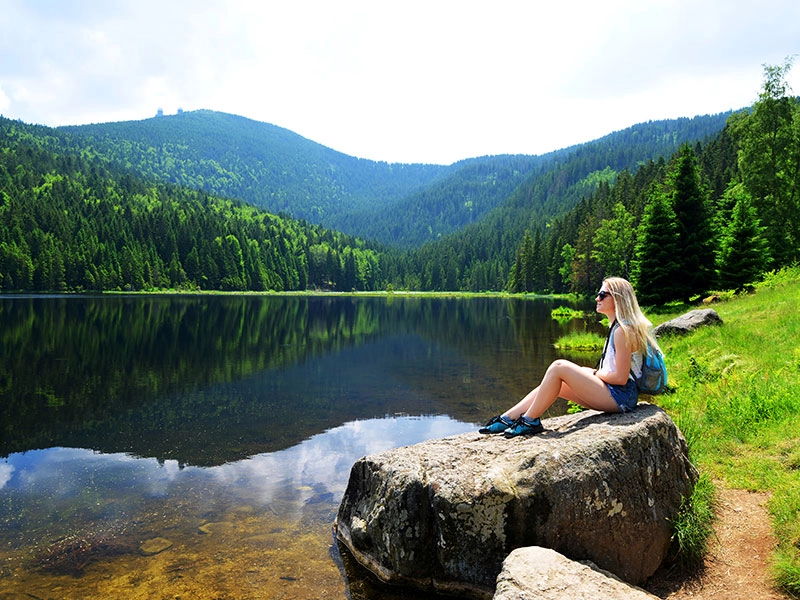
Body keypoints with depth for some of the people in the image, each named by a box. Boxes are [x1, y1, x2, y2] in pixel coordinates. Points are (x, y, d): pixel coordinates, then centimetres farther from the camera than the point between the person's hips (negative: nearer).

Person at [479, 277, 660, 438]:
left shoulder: (623, 330, -17)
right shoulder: (616, 326, 15)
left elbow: (621, 377, -21)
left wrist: (594, 373, -6)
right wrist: (592, 373, 6)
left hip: (620, 397, -10)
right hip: (613, 394, 10)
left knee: (559, 367, -20)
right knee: (552, 382, 2)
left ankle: (530, 421, -12)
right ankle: (508, 418, -1)